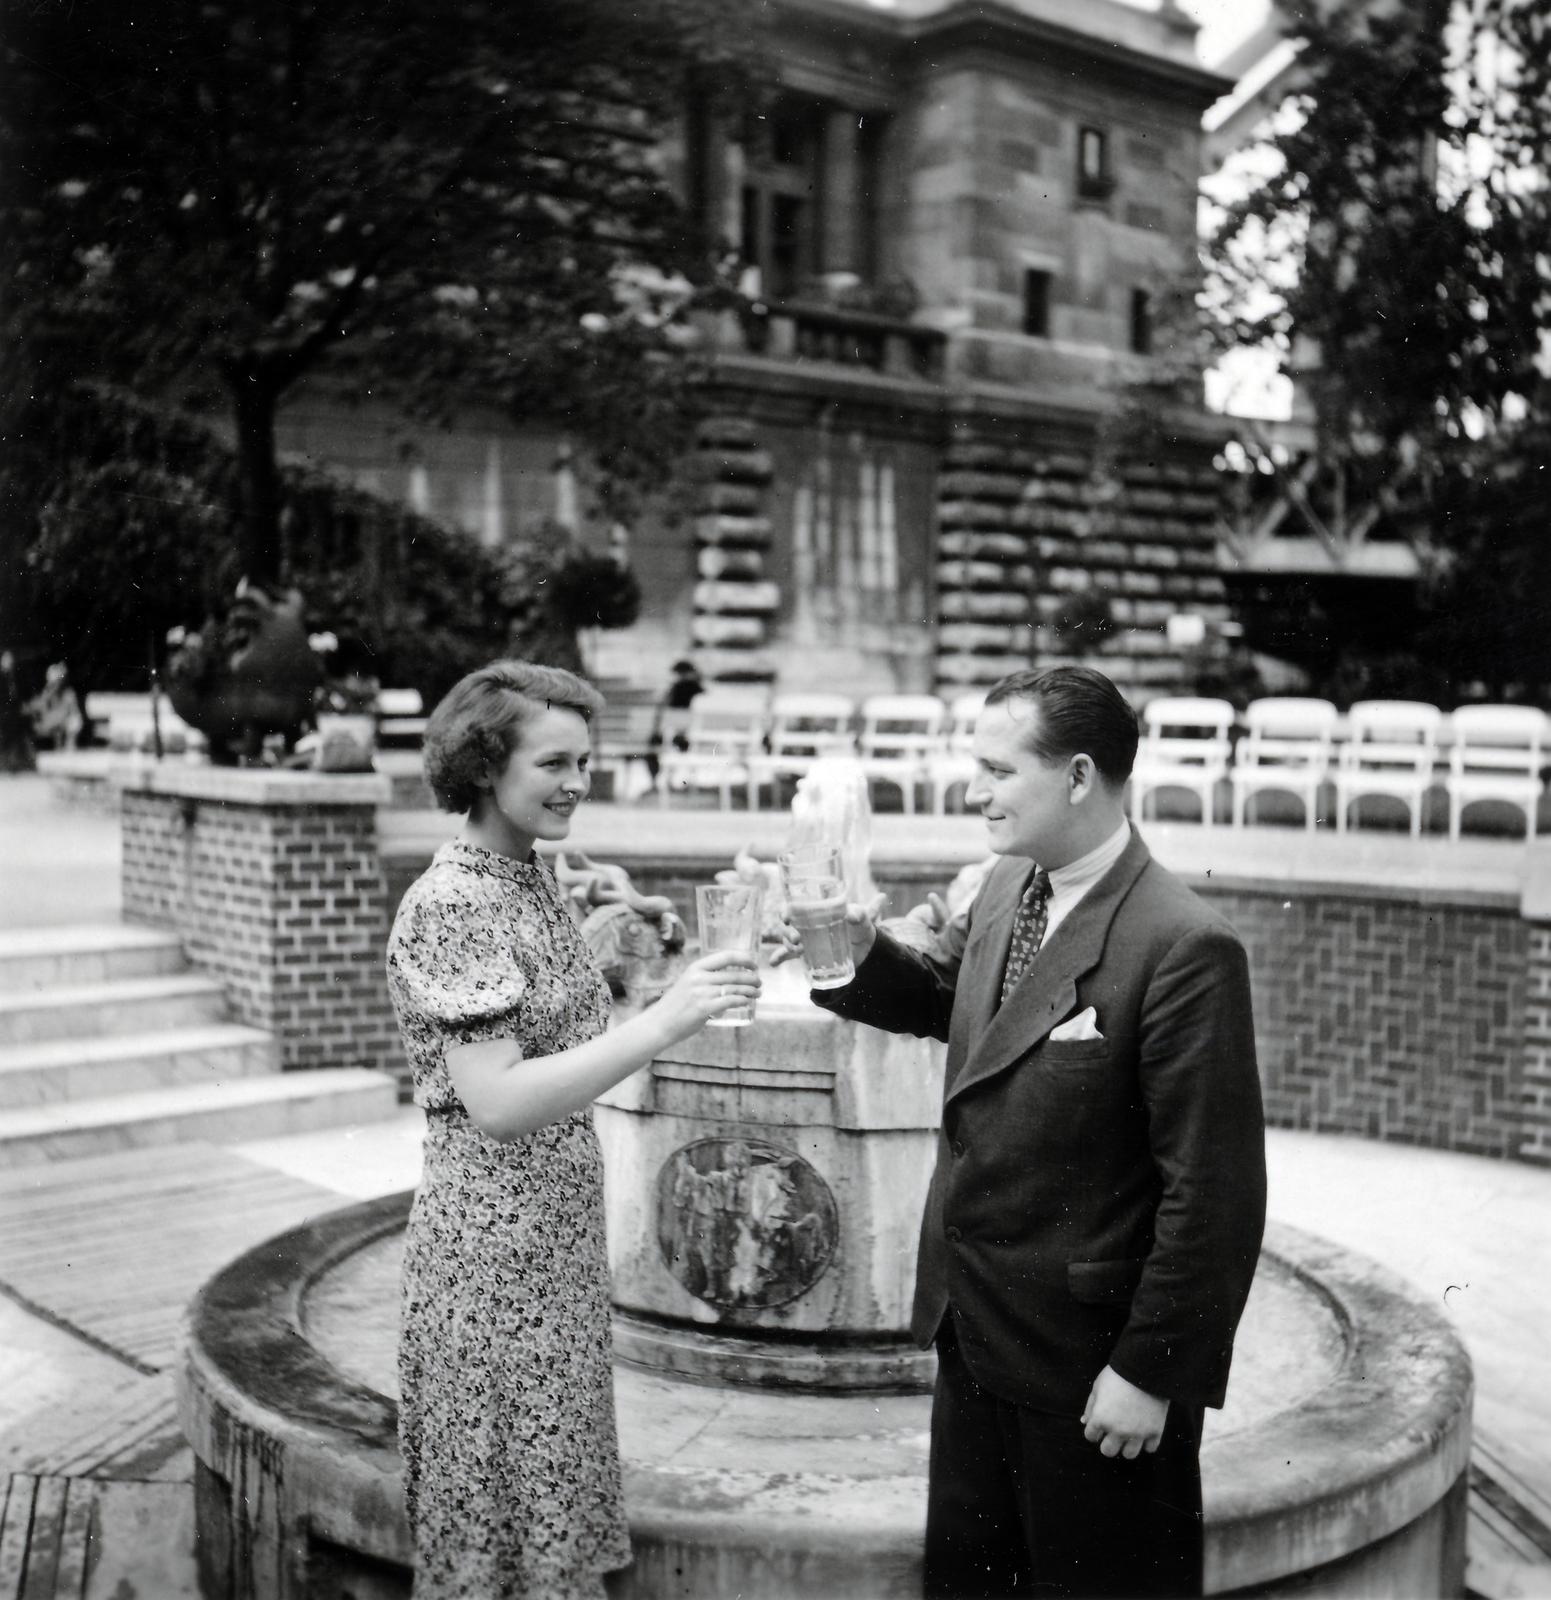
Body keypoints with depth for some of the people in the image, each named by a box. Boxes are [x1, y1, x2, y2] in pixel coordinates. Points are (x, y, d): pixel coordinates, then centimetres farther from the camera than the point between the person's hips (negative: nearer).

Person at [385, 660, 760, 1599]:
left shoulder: (537, 880, 8)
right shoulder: (450, 904, -17)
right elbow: (497, 1105, -27)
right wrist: (661, 1024, -31)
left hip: (563, 1234, 8)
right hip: (494, 1248, -8)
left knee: (556, 1503, 18)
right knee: (503, 1520, 6)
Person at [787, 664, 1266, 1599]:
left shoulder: (1184, 947, -24)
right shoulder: (1005, 891, 1)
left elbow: (1214, 1189, -22)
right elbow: (941, 997, 19)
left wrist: (1151, 1372, -18)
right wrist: (864, 956, -3)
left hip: (1093, 1361, -7)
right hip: (975, 1333, 8)